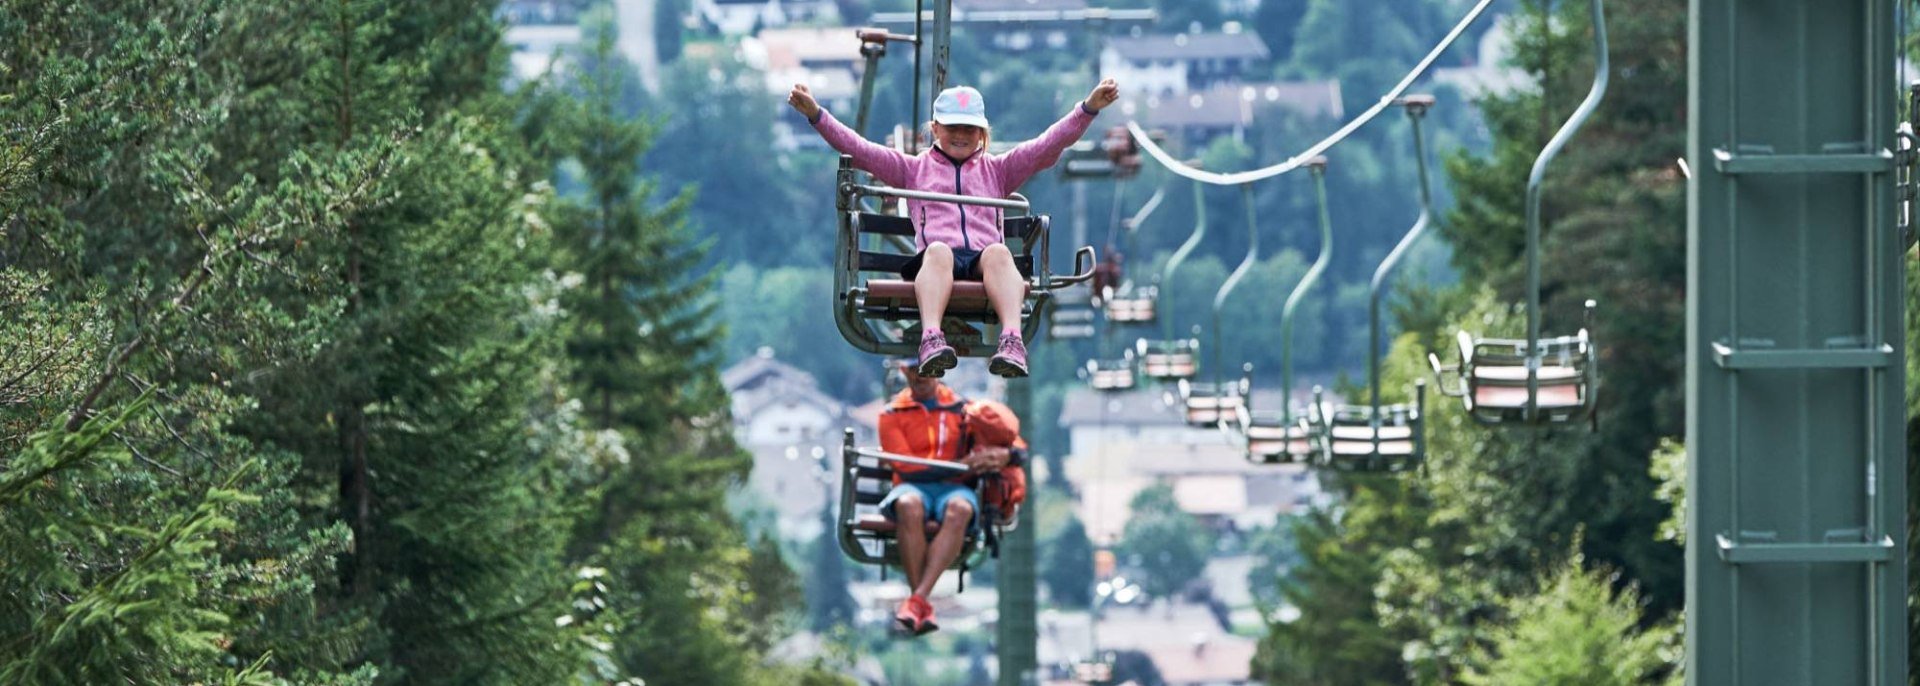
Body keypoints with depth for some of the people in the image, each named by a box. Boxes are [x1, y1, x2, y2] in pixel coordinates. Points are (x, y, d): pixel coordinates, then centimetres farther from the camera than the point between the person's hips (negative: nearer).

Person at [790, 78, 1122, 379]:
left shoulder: (996, 170, 32)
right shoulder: (914, 168, 30)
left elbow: (1048, 146, 22)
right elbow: (858, 149, 21)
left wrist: (1088, 109, 9)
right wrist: (816, 115, 10)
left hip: (983, 261, 1)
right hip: (934, 260, -1)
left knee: (999, 253, -35)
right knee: (938, 251, -37)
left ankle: (1012, 341, -59)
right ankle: (931, 339, -61)